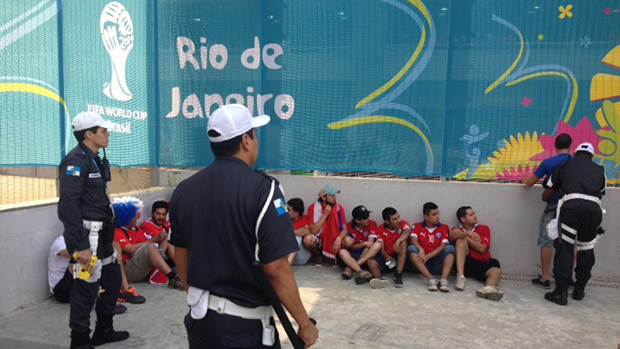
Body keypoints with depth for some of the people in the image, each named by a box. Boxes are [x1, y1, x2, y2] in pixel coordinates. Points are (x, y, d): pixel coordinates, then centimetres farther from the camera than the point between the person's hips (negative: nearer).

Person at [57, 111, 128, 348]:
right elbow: (68, 207, -23)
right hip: (86, 235, -10)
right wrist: (81, 246, -24)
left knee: (113, 278, 18)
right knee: (87, 287, -1)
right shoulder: (76, 161, -17)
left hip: (101, 234, 10)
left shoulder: (95, 160, 13)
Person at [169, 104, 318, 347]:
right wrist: (305, 324, -9)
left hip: (199, 319, 5)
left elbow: (180, 257, 9)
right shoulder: (262, 189, -19)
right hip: (246, 326, -5)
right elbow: (277, 269, -20)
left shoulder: (184, 190, -1)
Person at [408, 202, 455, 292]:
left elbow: (443, 246, -3)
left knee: (450, 248, -24)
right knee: (411, 248, -27)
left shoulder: (444, 227, 11)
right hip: (422, 262, 0)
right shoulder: (417, 226, 10)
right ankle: (431, 279, -39)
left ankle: (444, 280, -42)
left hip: (437, 263, 0)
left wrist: (428, 256, -16)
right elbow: (413, 240, -8)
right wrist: (421, 250, -28)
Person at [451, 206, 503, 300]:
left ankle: (488, 289, -63)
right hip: (465, 263, -1)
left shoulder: (484, 229, 11)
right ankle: (460, 277, -36)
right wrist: (468, 233, -26)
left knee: (496, 271, -28)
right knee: (460, 240, -22)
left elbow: (481, 249, -4)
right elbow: (453, 236, -16)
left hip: (483, 264, 1)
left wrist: (466, 237, -2)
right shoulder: (457, 230, 10)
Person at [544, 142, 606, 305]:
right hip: (594, 207, 2)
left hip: (571, 204, -2)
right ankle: (579, 290, 24)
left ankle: (561, 292, -5)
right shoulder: (599, 170, 28)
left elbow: (550, 188, 27)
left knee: (564, 247, 0)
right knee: (586, 249, 16)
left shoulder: (565, 165, 23)